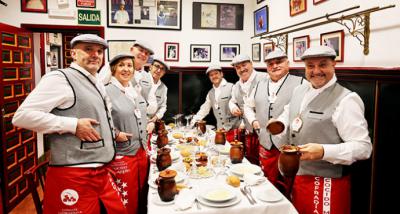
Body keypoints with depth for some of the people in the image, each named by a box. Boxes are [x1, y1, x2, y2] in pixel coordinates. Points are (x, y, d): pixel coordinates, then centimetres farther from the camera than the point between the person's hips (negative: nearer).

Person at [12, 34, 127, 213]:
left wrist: (113, 133, 19)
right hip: (73, 176, -8)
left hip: (101, 172, 8)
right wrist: (74, 125, -20)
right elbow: (22, 116, -19)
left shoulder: (97, 84, 15)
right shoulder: (60, 78, -12)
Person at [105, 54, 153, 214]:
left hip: (142, 153, 7)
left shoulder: (135, 92, 11)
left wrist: (149, 125, 10)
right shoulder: (107, 91, -13)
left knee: (140, 198, 19)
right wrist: (115, 134, -22)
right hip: (122, 156, -7)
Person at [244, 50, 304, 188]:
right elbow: (248, 106, 25)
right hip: (266, 144, 5)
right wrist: (253, 120, 10)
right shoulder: (260, 85, 13)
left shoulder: (300, 83, -4)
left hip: (290, 145, -5)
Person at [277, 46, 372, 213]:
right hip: (295, 177, 6)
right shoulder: (299, 90, 5)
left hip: (326, 185, -6)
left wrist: (323, 151, -32)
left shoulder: (346, 100, -16)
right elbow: (289, 114, 23)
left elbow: (363, 147, -20)